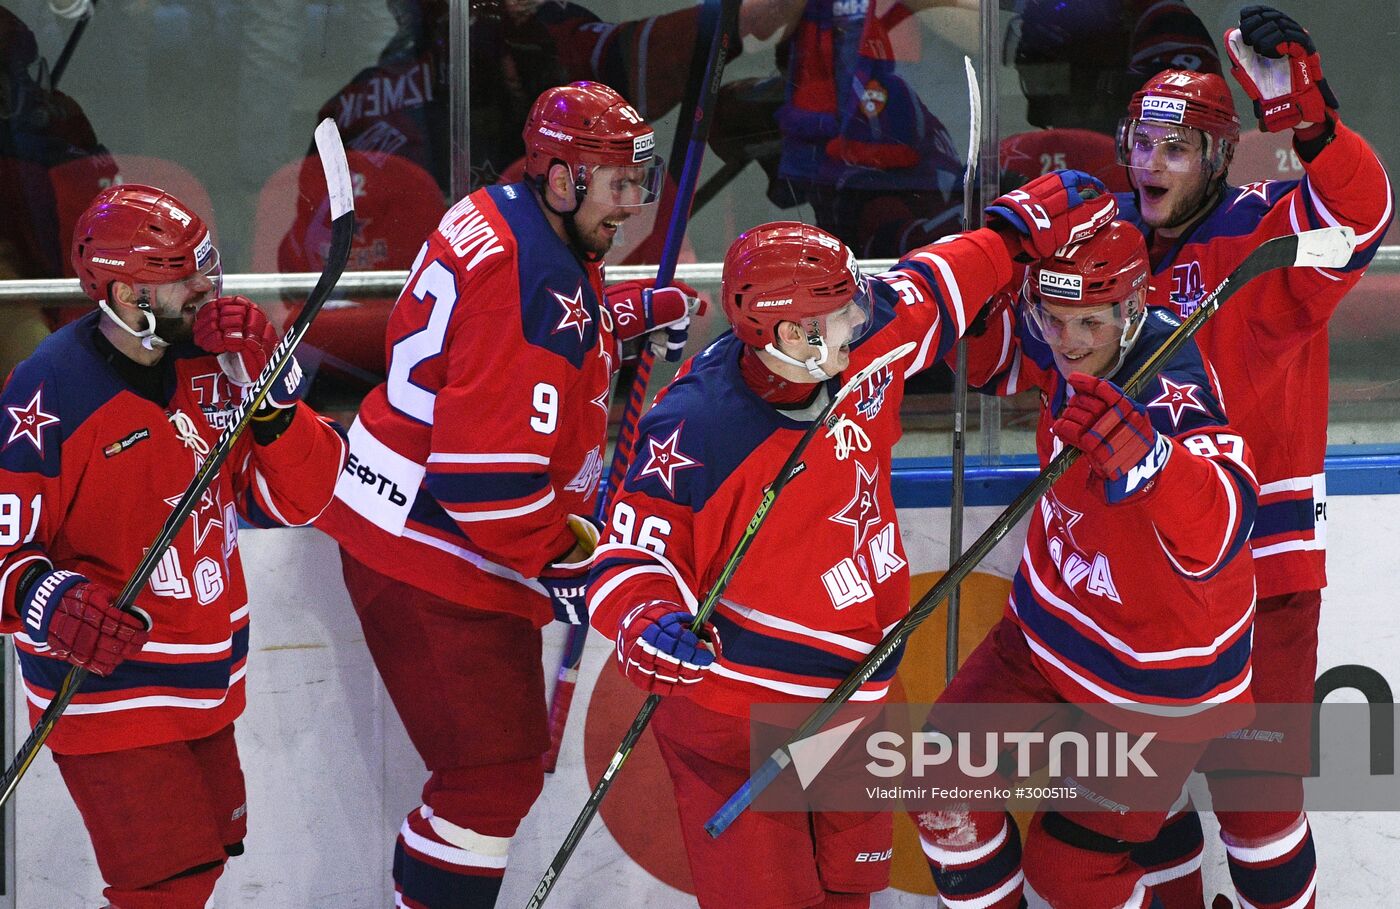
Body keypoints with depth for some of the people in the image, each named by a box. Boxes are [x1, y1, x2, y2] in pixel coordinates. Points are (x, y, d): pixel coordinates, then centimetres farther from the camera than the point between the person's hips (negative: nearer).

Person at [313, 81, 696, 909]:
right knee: (494, 776, -9)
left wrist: (639, 311, 21)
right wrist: (564, 565, -17)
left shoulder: (502, 216, 6)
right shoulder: (538, 286, -25)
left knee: (514, 752, 21)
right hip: (432, 564, -11)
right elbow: (488, 471, -28)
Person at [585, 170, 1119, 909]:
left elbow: (934, 291, 13)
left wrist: (1027, 229, 15)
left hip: (851, 698, 7)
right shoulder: (695, 435, -25)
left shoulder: (863, 351, -7)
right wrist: (646, 625, -36)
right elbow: (634, 553, -17)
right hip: (733, 706, -7)